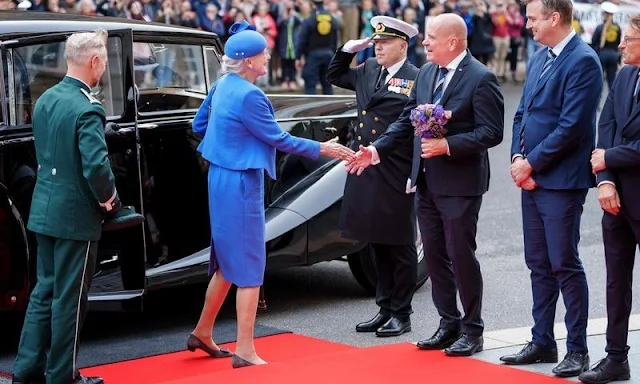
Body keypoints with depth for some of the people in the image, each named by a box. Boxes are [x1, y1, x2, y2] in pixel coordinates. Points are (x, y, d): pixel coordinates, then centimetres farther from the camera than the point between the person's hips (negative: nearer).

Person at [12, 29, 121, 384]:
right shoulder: (87, 109, -20)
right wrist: (109, 200, -9)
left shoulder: (45, 99, 6)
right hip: (76, 215, -8)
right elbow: (96, 166, -27)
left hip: (44, 209, 8)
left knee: (45, 289, 17)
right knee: (70, 298, 4)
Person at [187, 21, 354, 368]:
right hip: (241, 183, -9)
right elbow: (277, 139, -16)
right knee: (249, 266, -3)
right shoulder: (247, 95, -21)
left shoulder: (223, 86, 7)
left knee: (229, 262, 20)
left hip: (223, 179, 9)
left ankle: (202, 333, 29)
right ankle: (245, 351, 0)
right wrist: (322, 149, -9)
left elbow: (199, 125, 17)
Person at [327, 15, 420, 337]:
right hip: (366, 174, 7)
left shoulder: (416, 79, -11)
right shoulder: (368, 70, 11)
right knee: (377, 244, 14)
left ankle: (401, 314, 12)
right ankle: (385, 309, 24)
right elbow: (334, 76, 28)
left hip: (396, 177, -7)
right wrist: (347, 50, 12)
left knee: (399, 246, 4)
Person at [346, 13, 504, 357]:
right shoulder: (426, 73, 9)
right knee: (434, 254, 11)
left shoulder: (480, 79, -13)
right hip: (427, 181, 7)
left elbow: (492, 132, -16)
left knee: (461, 255, 0)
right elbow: (407, 120, 13)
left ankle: (472, 331, 12)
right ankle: (448, 325, 22)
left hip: (460, 183, -7)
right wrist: (377, 149, 3)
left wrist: (448, 145, -23)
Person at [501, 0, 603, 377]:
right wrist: (517, 157, 0)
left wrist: (531, 163, -14)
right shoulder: (540, 58, 13)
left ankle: (577, 350, 5)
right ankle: (543, 342, 22)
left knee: (565, 265, -3)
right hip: (531, 177, 8)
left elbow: (571, 126, -20)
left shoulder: (583, 61, -14)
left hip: (561, 180, -8)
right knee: (539, 264, 13)